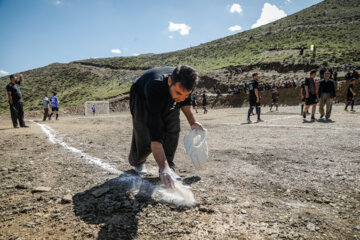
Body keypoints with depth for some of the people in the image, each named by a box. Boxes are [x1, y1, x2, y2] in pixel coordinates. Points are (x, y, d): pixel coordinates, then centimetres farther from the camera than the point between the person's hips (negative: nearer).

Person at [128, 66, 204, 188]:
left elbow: (185, 101, -1)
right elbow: (154, 133, -51)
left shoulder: (183, 82, -30)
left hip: (168, 101, 5)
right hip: (142, 99, -4)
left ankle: (169, 168, -3)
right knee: (145, 136, -13)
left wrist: (192, 121, -8)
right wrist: (163, 167, -56)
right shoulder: (155, 88, -48)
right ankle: (137, 162, 19)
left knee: (173, 129, -15)